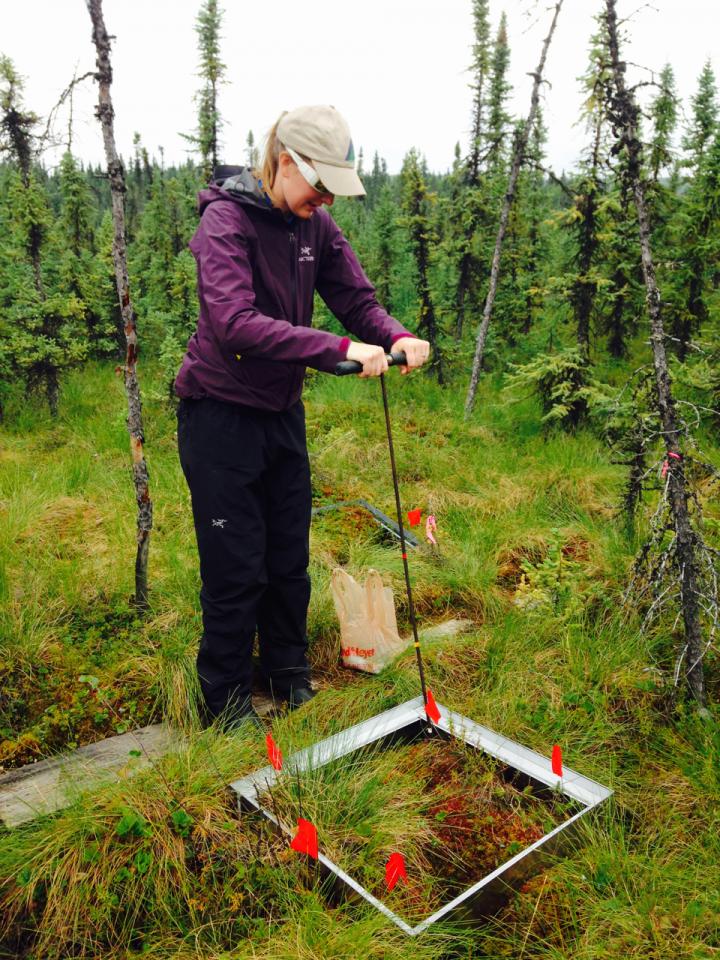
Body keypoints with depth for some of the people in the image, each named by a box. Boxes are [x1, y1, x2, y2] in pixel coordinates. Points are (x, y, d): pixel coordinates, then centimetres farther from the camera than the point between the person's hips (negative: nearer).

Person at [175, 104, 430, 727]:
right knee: (237, 569, 1)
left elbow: (357, 299, 1)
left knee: (290, 559, 14)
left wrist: (397, 336, -20)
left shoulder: (316, 225, 3)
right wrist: (339, 349, -37)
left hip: (283, 413, 6)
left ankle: (290, 677, 35)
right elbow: (234, 322, -32)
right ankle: (227, 702, 22)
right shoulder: (227, 218, -17)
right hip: (221, 414, -6)